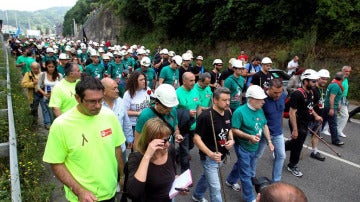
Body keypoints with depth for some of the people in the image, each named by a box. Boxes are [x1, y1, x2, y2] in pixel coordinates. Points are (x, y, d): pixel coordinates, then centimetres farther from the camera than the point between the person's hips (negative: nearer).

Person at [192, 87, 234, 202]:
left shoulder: (228, 113, -4)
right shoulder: (206, 116, -26)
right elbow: (196, 138, -23)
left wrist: (231, 140, -6)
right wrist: (210, 154, -31)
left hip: (222, 156, 8)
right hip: (209, 157, -7)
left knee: (207, 177, 28)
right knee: (215, 188, 0)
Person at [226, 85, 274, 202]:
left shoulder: (260, 110, -3)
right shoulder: (240, 111, -25)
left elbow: (265, 126, 7)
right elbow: (234, 130, -23)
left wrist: (269, 142, 1)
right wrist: (250, 137, -31)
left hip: (254, 147, 7)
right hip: (243, 147, -7)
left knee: (241, 165, 27)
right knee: (246, 174, 5)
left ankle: (230, 181, 51)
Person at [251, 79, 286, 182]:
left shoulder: (283, 95, -9)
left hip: (278, 132, 5)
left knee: (281, 155, 10)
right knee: (257, 155, 14)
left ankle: (276, 180, 27)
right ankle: (252, 175, 37)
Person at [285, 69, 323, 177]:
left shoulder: (310, 92, 3)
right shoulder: (297, 94, -25)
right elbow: (292, 112, -25)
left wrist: (315, 115, 10)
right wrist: (295, 129, -24)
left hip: (305, 124, 9)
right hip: (298, 125, -8)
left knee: (296, 142, 21)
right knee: (297, 145, 7)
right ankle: (292, 166, 29)